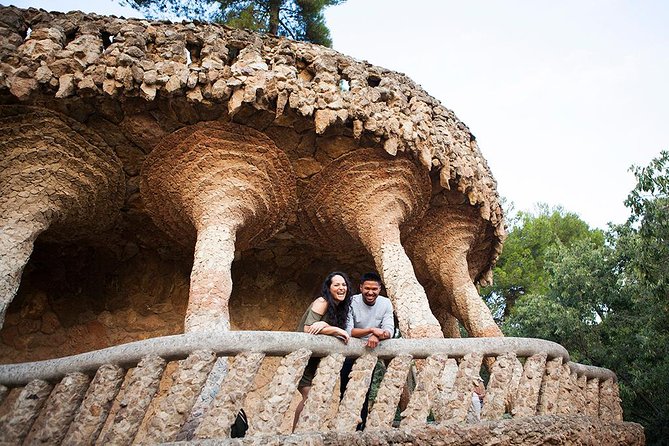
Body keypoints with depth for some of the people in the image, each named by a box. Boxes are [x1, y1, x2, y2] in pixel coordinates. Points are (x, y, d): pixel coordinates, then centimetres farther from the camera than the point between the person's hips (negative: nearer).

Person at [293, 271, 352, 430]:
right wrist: (336, 330, -24)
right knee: (308, 395, -10)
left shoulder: (339, 308, 8)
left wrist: (324, 325, -27)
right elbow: (308, 329, -25)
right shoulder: (322, 302, -16)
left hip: (313, 356, 8)